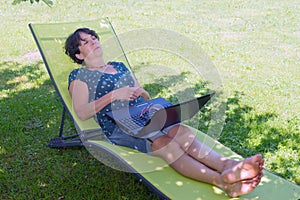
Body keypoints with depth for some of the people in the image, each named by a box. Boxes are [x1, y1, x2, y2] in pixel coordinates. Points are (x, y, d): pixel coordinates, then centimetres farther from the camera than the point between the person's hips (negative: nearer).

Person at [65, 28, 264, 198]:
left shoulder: (119, 66, 28)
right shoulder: (79, 76, 10)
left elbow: (145, 95, 28)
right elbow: (82, 112, -5)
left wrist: (141, 92, 2)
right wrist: (113, 95, -12)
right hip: (118, 126, -6)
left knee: (179, 130, -26)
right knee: (162, 142, -33)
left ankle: (228, 165, -46)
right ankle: (220, 180, -50)